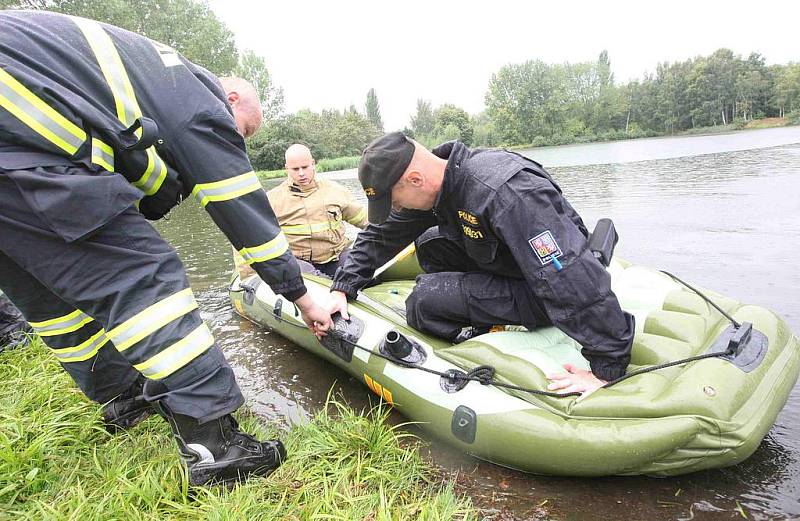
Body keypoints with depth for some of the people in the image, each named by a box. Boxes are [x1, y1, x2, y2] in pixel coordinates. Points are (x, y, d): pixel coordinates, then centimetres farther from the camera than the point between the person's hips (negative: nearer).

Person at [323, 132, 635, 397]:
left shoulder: (505, 193, -35)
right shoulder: (437, 181, -7)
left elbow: (575, 280, -37)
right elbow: (380, 235, 5)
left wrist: (607, 366, -32)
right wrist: (341, 289, 1)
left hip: (545, 293, -9)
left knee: (424, 302, -23)